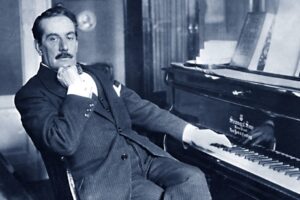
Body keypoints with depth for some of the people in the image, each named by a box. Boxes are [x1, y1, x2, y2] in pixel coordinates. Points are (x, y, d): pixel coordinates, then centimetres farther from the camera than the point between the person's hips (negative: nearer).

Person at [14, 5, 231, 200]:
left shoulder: (96, 74, 21)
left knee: (194, 178, -19)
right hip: (102, 174, -6)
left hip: (142, 154, 6)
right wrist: (75, 89, -10)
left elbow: (141, 108, 18)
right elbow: (64, 143, -18)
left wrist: (191, 132, 11)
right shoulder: (32, 94, -1)